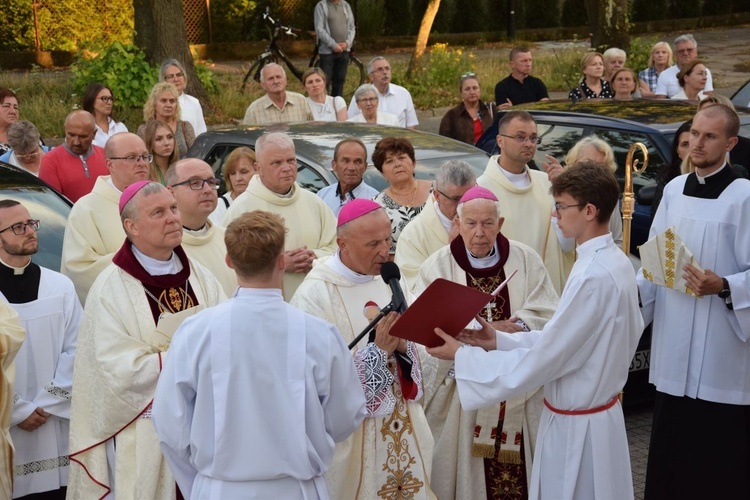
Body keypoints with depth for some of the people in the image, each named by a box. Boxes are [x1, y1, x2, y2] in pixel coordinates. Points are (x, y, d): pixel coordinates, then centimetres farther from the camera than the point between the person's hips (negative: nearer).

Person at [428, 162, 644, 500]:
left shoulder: (594, 276, -27)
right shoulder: (610, 260, 3)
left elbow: (541, 361, -23)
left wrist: (462, 356, -16)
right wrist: (500, 340, 4)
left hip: (576, 425, -9)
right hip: (594, 410, 9)